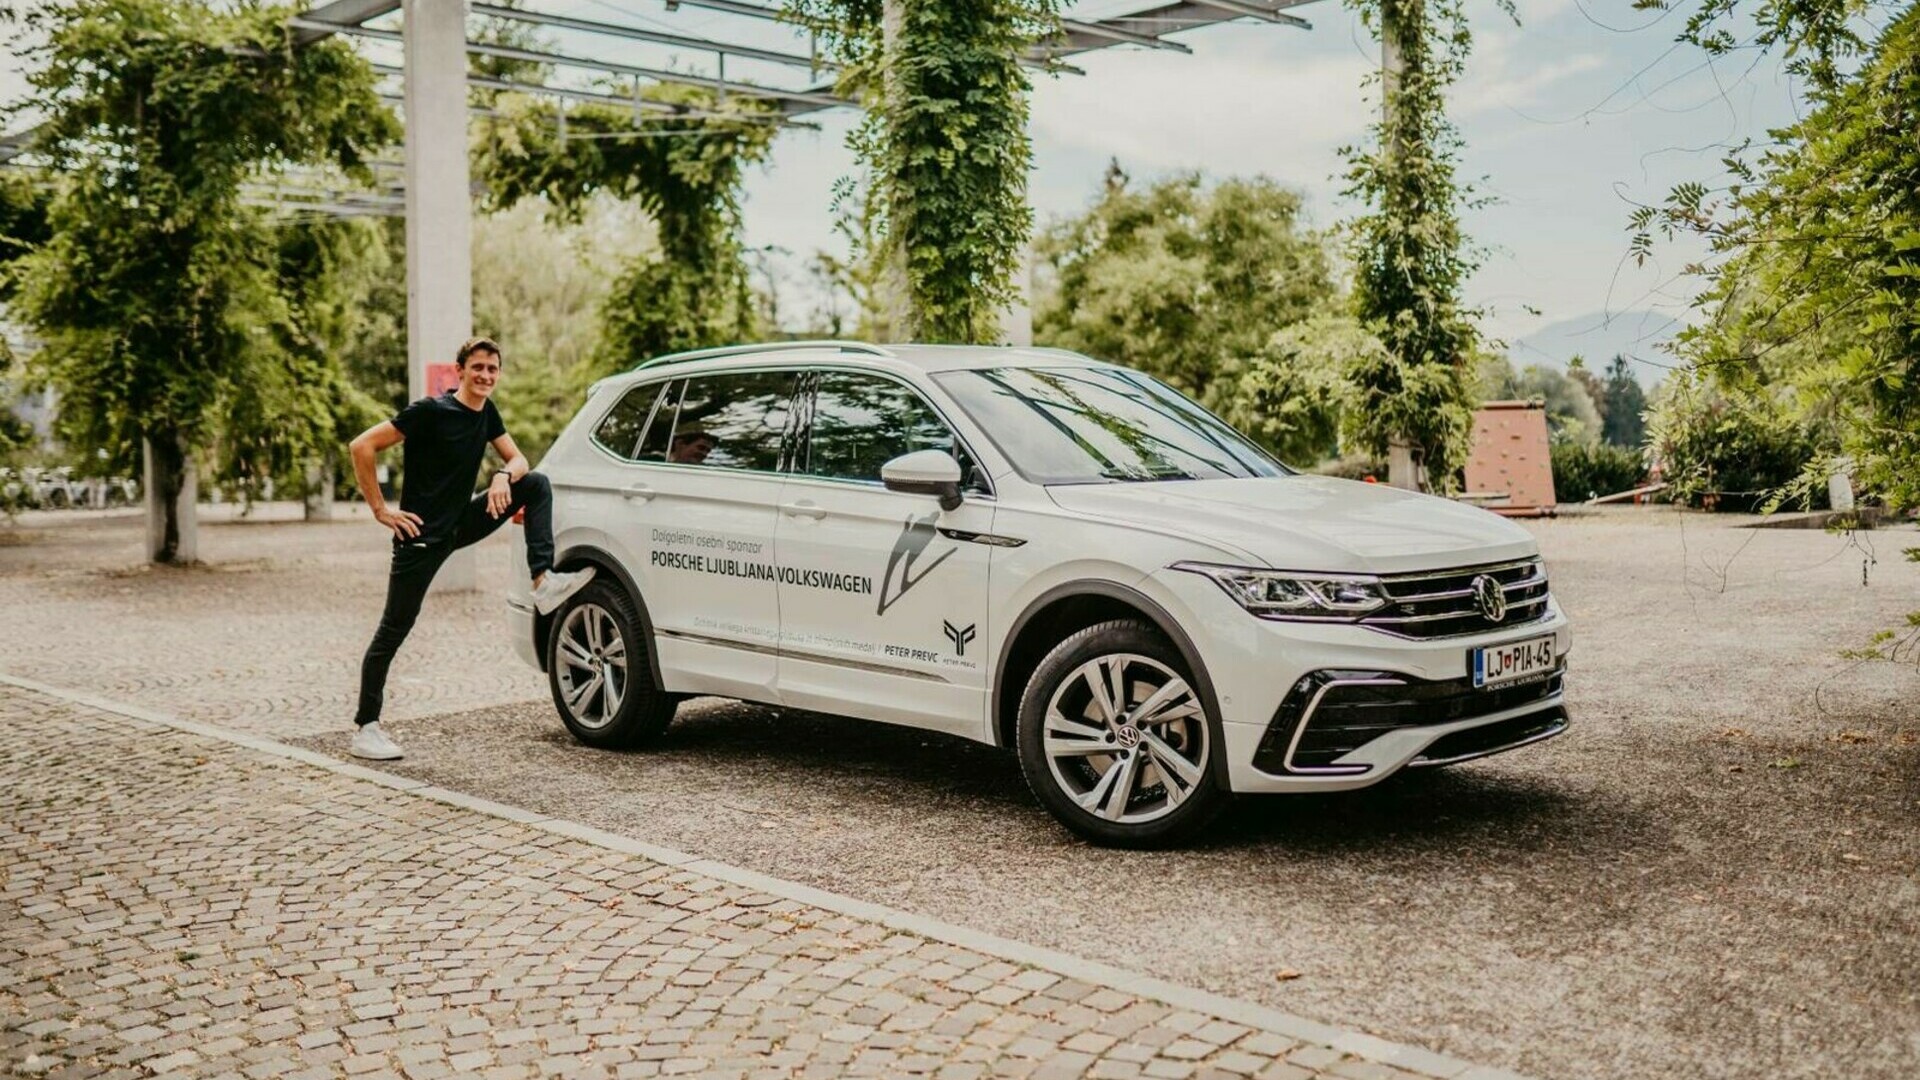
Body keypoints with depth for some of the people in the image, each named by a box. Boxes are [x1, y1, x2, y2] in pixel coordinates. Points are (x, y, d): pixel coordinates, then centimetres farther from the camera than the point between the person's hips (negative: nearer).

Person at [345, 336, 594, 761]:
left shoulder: (487, 412, 4)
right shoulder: (431, 411, -17)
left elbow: (518, 459, 11)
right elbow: (362, 446, -19)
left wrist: (504, 476, -14)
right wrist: (381, 510, -17)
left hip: (461, 523, 7)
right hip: (422, 534, -7)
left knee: (537, 484, -4)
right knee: (393, 631, -2)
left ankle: (543, 581, -12)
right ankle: (365, 730, 8)